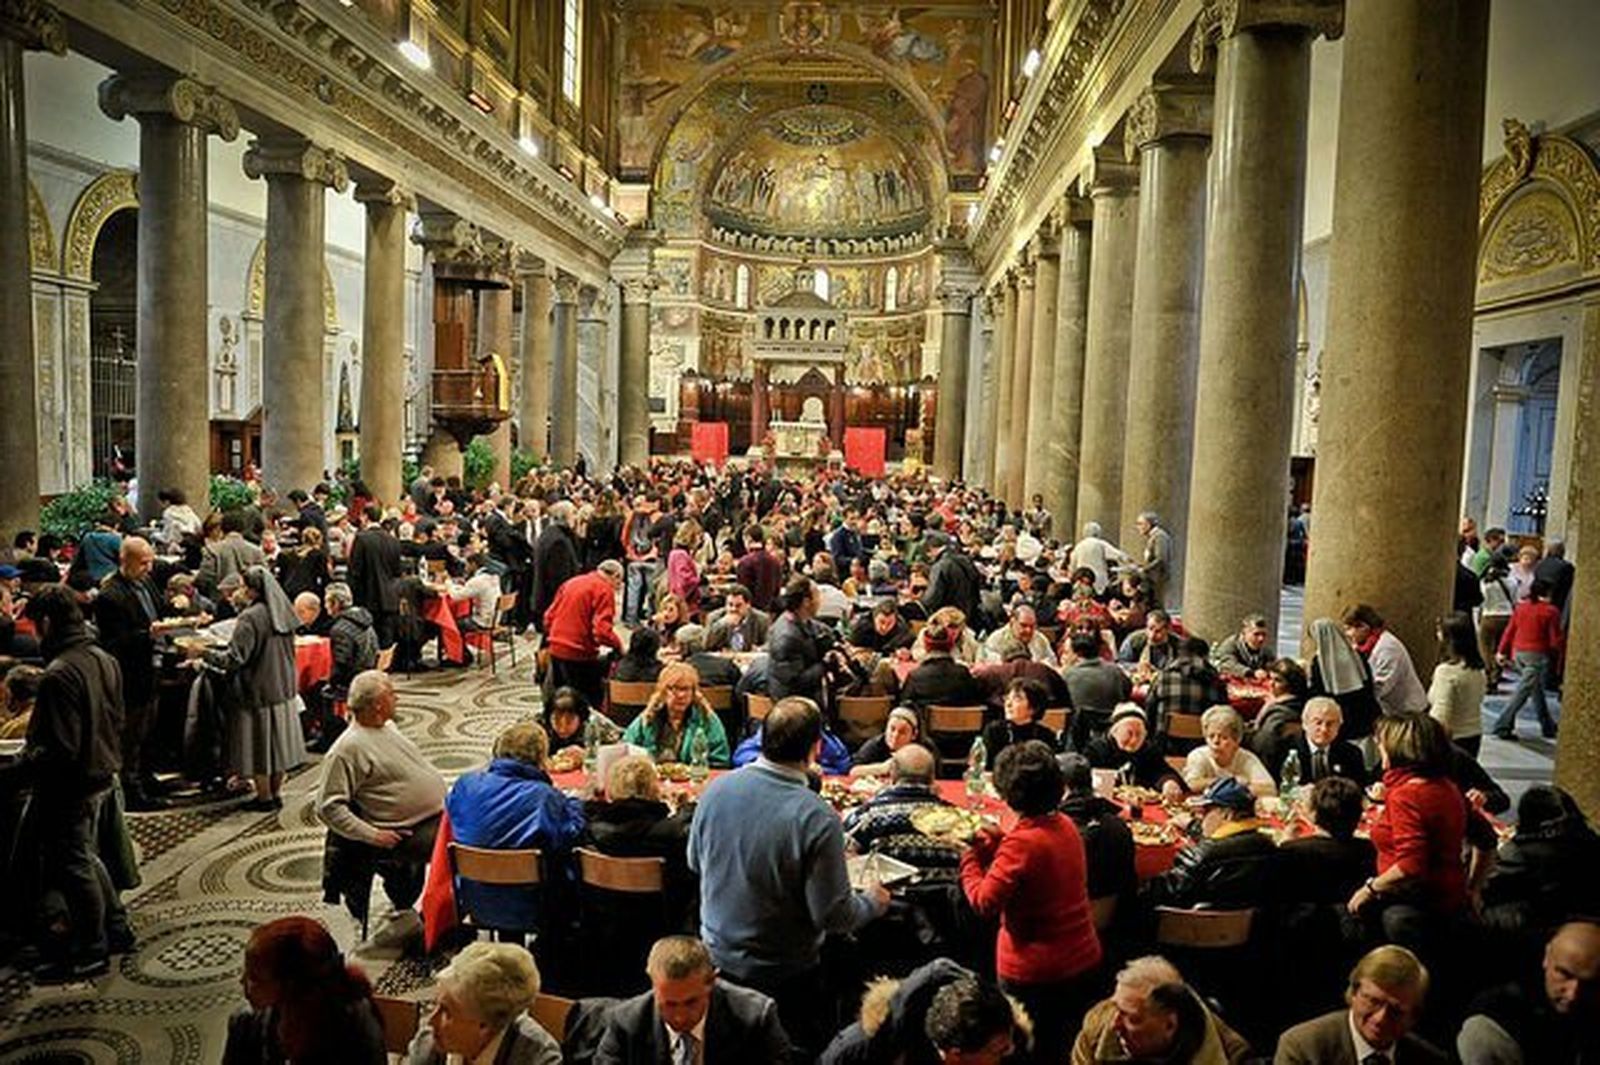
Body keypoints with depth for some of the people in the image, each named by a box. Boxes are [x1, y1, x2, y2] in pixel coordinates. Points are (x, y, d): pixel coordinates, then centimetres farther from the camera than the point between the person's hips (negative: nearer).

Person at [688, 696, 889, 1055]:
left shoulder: (716, 789, -14)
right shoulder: (817, 819, -28)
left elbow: (695, 862, 3)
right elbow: (833, 915, -22)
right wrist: (873, 902, -2)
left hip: (717, 955, 5)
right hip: (784, 974, -4)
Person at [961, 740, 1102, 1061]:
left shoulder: (1022, 842, -25)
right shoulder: (1066, 825, 0)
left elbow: (984, 903, -25)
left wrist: (970, 856, -11)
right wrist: (996, 844, 5)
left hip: (1036, 974, -8)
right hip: (1083, 962, 8)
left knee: (1035, 1051, 8)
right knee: (1068, 1048, 22)